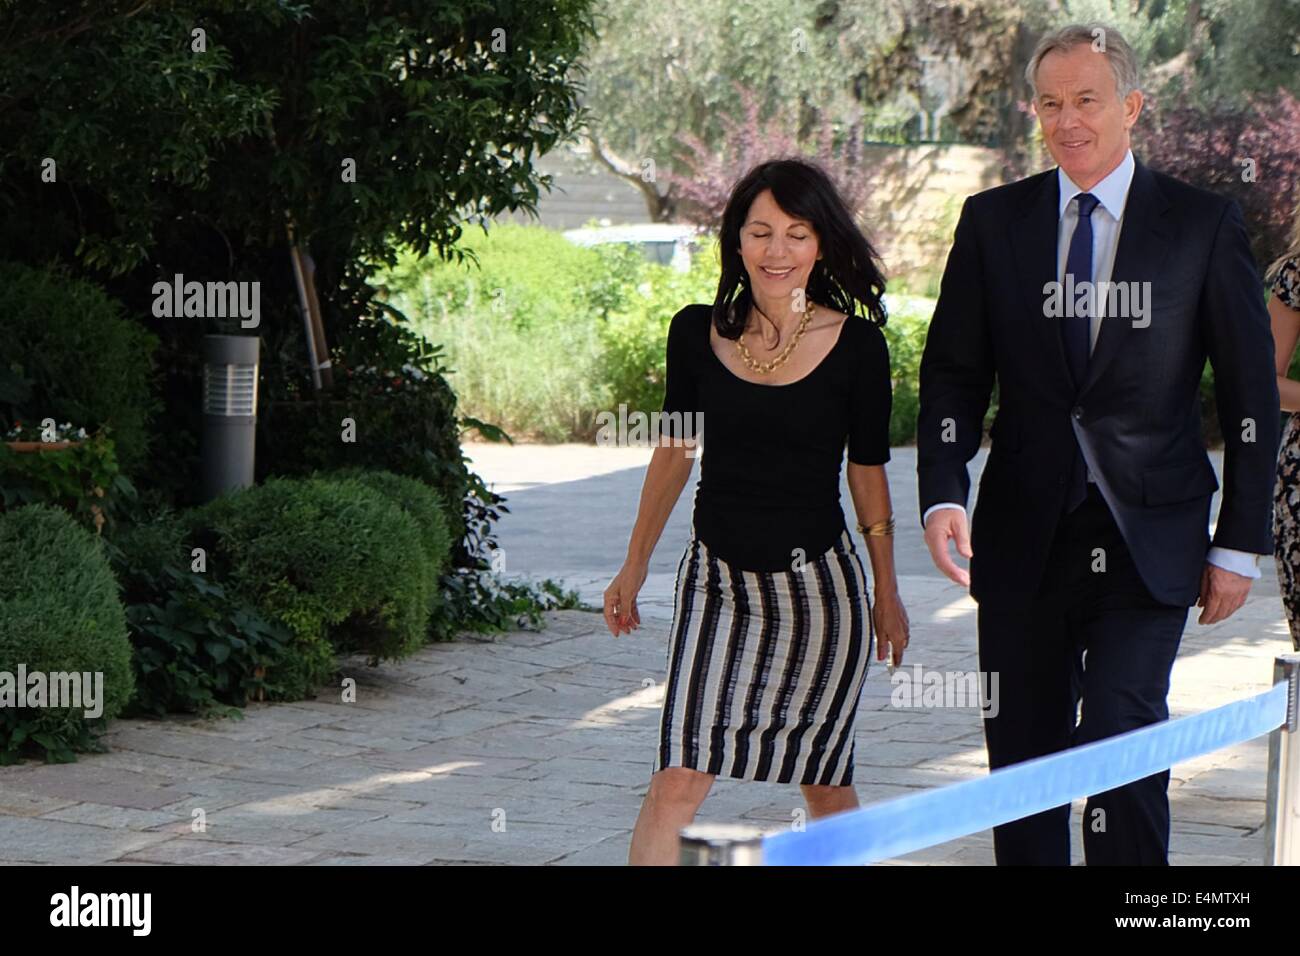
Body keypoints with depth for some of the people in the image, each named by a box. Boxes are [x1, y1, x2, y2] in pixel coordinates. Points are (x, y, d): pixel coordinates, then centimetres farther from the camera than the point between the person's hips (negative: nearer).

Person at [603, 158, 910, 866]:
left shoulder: (856, 344, -6)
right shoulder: (697, 332, -1)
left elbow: (867, 471, 4)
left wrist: (886, 593, 11)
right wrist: (634, 567, 18)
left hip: (818, 590, -1)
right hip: (716, 582, 1)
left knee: (824, 782, 11)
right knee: (678, 779, -11)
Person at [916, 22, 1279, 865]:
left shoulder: (1204, 225, 1)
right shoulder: (993, 222, 7)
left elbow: (1252, 395, 3)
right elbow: (952, 374, 8)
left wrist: (1241, 544, 0)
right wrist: (943, 494, -8)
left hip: (1149, 542, -3)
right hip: (1025, 539, 3)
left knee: (1120, 743, -15)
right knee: (1023, 757, 6)